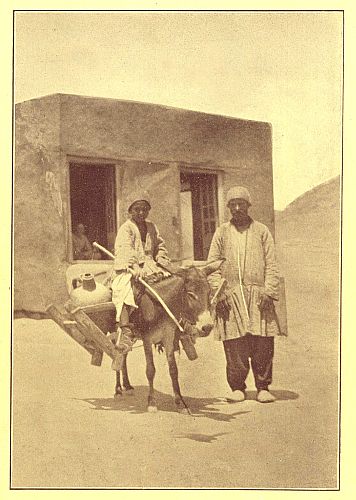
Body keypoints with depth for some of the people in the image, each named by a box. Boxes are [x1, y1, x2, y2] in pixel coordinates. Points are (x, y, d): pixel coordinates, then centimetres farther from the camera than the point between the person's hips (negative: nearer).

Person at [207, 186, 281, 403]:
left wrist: (268, 291, -5)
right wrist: (219, 290, -5)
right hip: (231, 295, 0)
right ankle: (237, 387, 11)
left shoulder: (262, 231, 11)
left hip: (258, 295, 0)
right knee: (234, 345, -1)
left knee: (263, 344, -2)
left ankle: (263, 387, 9)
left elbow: (271, 265, 7)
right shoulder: (222, 233, 12)